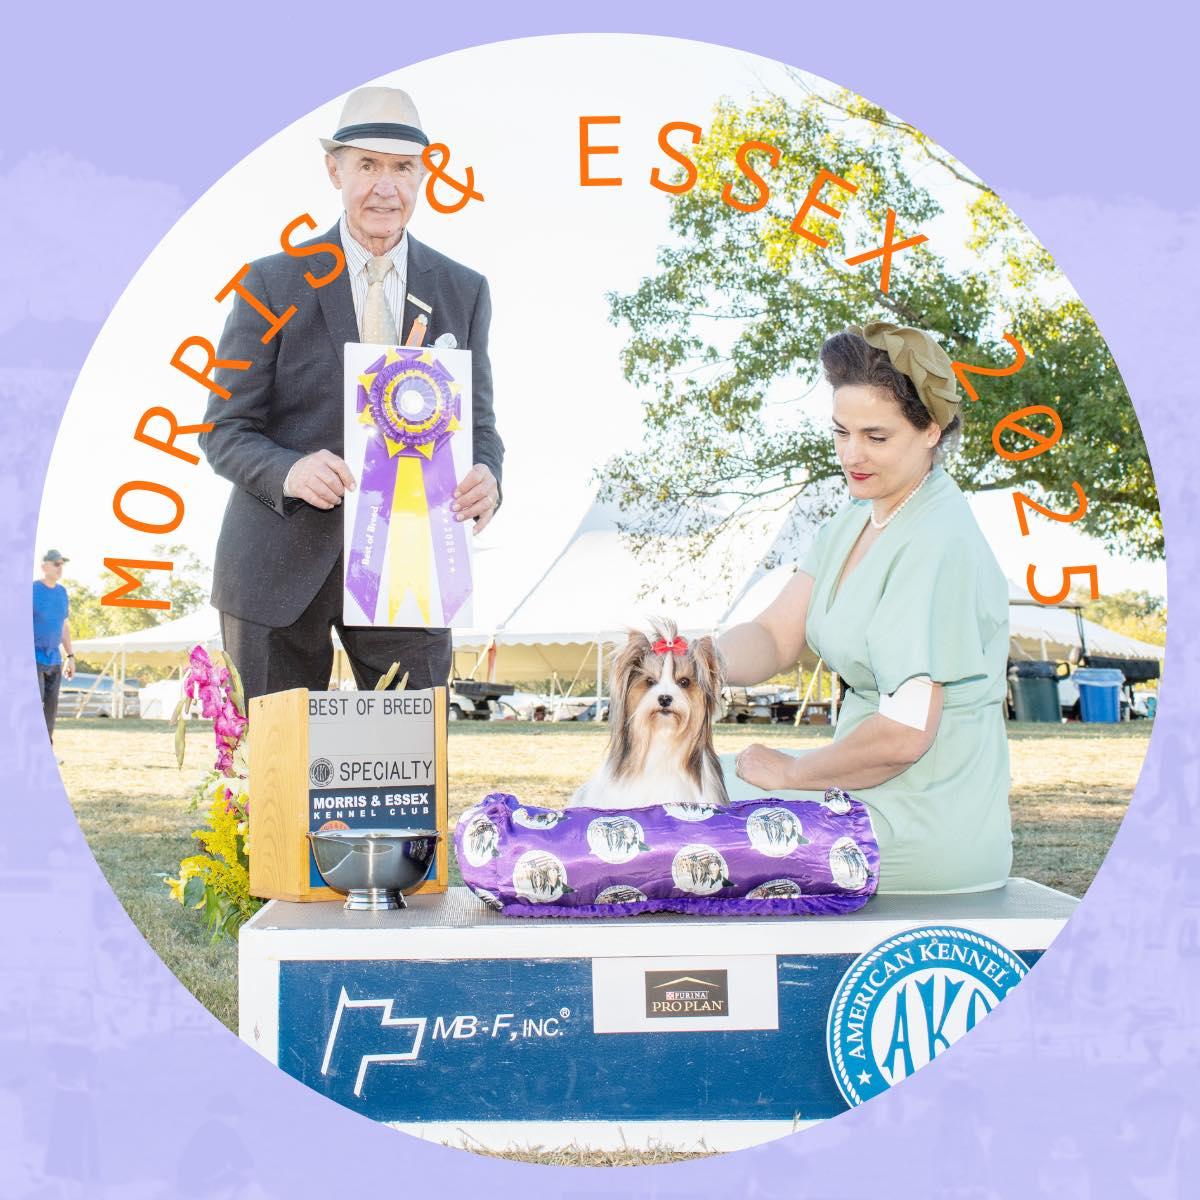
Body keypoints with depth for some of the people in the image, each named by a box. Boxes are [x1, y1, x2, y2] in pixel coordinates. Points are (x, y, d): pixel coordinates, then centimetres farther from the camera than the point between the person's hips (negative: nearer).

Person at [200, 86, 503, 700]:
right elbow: (224, 429, -1)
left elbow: (476, 422, 10)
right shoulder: (273, 283, 0)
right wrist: (289, 471, -23)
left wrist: (486, 479, -14)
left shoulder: (464, 291, 8)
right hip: (283, 565, -1)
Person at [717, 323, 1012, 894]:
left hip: (924, 830, -9)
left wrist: (794, 771, -11)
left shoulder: (936, 546, -22)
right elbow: (777, 634, 3)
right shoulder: (858, 517, 8)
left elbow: (904, 733, -27)